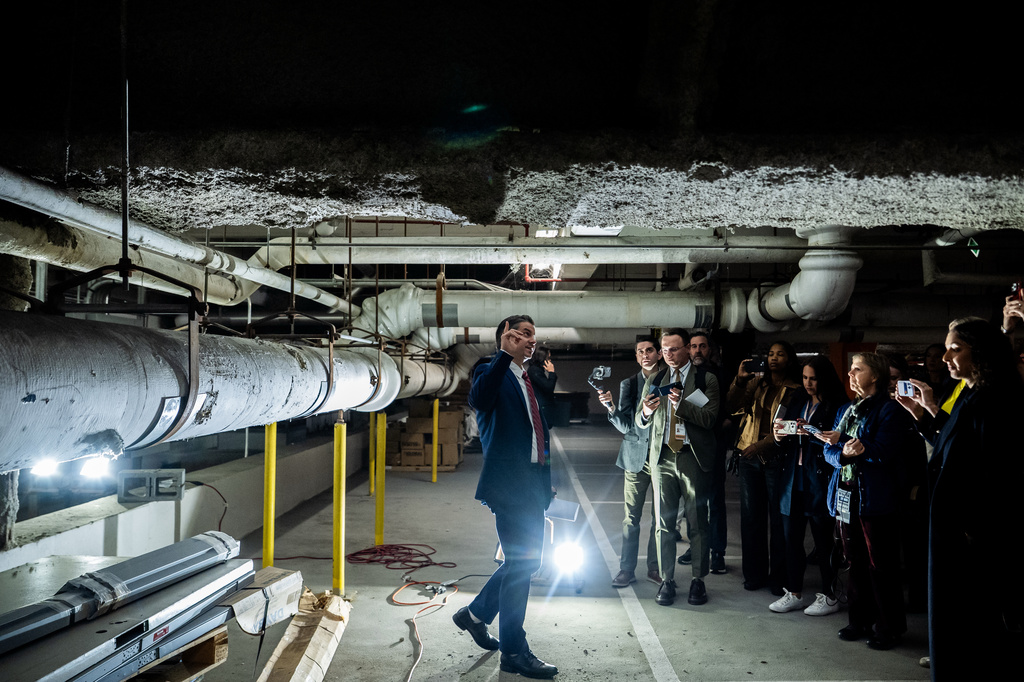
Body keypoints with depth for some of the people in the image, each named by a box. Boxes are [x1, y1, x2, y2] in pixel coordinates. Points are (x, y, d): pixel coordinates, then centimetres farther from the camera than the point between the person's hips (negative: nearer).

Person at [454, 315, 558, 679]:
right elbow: (478, 399, -31)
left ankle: (475, 614, 34)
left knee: (527, 561, 15)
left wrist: (548, 481, 16)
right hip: (508, 482, -9)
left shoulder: (529, 381, 19)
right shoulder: (492, 373, -7)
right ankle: (514, 652, 11)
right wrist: (504, 354, -37)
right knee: (520, 563, -3)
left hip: (533, 483, 9)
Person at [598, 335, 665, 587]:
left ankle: (655, 568, 19)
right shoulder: (629, 384, 4)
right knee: (631, 517, 4)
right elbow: (625, 426, -1)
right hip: (636, 457, 1)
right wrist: (611, 407, -19)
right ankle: (627, 569, 12)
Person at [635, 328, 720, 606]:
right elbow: (640, 423, 10)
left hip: (694, 457, -3)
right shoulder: (653, 381, 12)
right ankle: (666, 580, 14)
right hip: (662, 456, 3)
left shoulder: (707, 380, 1)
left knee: (698, 521, 2)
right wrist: (646, 411, -13)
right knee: (664, 522, 5)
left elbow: (710, 418, -10)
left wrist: (681, 404, -24)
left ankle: (698, 580, 14)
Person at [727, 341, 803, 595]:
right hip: (749, 458, 3)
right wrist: (739, 381, -13)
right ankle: (754, 574, 20)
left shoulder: (795, 391, -1)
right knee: (751, 517, 8)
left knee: (778, 519, 1)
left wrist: (761, 444, -15)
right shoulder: (756, 382, 9)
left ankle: (779, 577, 14)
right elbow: (734, 407, -1)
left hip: (776, 458, -3)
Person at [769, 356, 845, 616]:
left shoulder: (836, 407, -5)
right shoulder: (798, 403, 14)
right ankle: (794, 593, 21)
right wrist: (780, 436, -5)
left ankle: (828, 596, 16)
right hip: (793, 478, 6)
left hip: (820, 480, -6)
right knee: (791, 537, 9)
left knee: (823, 540, 2)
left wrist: (811, 433, -24)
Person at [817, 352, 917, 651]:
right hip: (846, 497, 7)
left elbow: (884, 452, -18)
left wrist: (840, 443, -18)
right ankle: (861, 620, 24)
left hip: (875, 499, -7)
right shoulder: (846, 410, 16)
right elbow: (830, 452, 10)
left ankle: (890, 627, 13)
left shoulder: (890, 410, -7)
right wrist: (843, 454, -13)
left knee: (881, 565, 1)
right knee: (855, 562, 13)